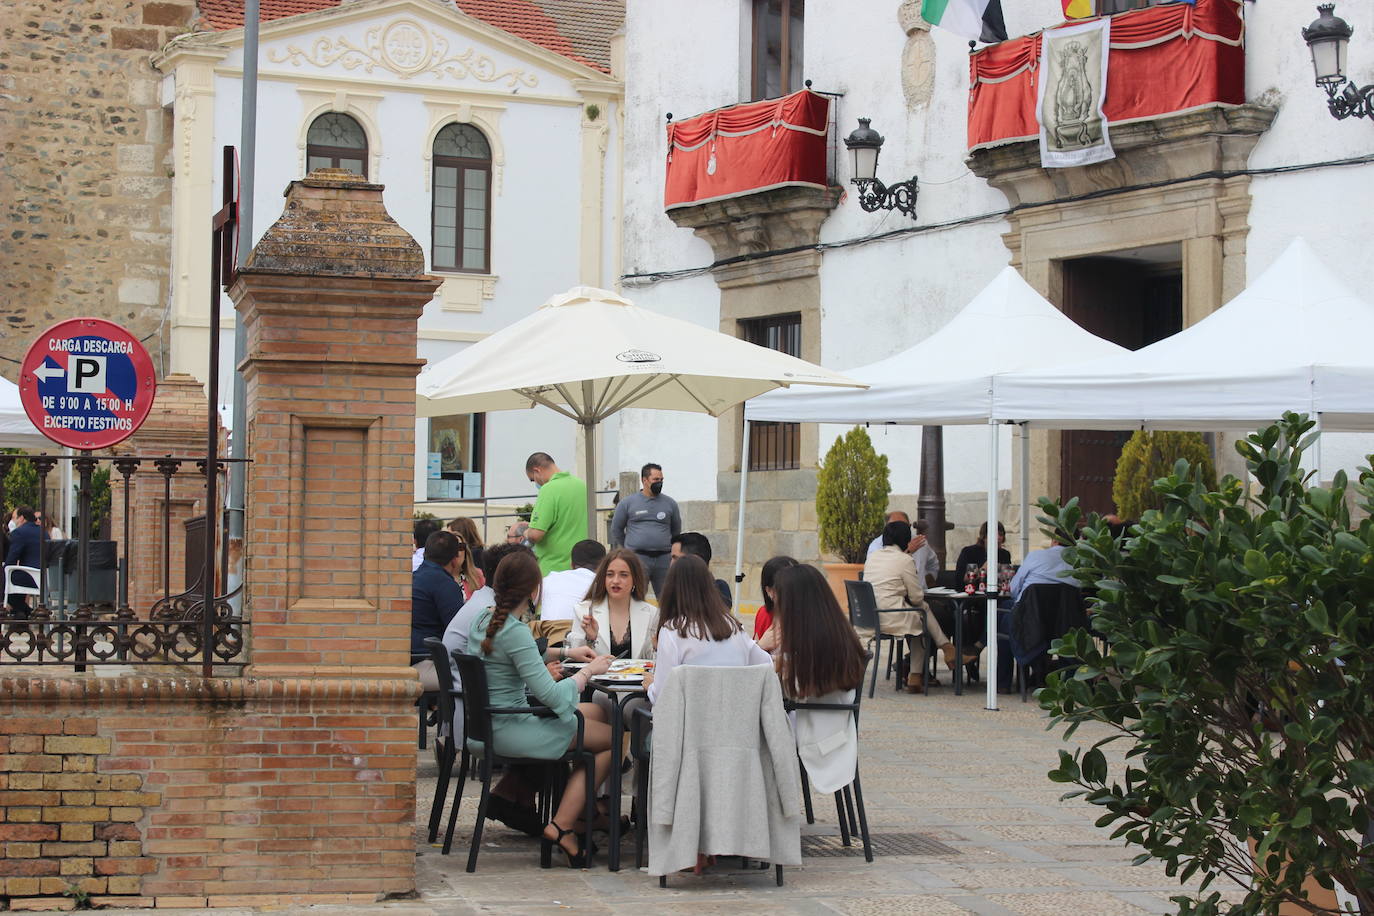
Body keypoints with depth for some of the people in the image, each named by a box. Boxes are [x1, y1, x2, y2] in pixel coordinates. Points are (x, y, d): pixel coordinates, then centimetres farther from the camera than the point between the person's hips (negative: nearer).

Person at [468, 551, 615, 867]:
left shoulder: (481, 620, 5)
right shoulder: (516, 633, -23)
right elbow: (551, 695, -24)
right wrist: (588, 671, -10)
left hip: (490, 720, 10)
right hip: (508, 731, -10)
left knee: (597, 711, 21)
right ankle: (562, 825, -3)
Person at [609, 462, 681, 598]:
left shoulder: (670, 503, 10)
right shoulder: (627, 503, 4)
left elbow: (676, 530, 22)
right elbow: (616, 529, 13)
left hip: (664, 559, 3)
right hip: (638, 558, -3)